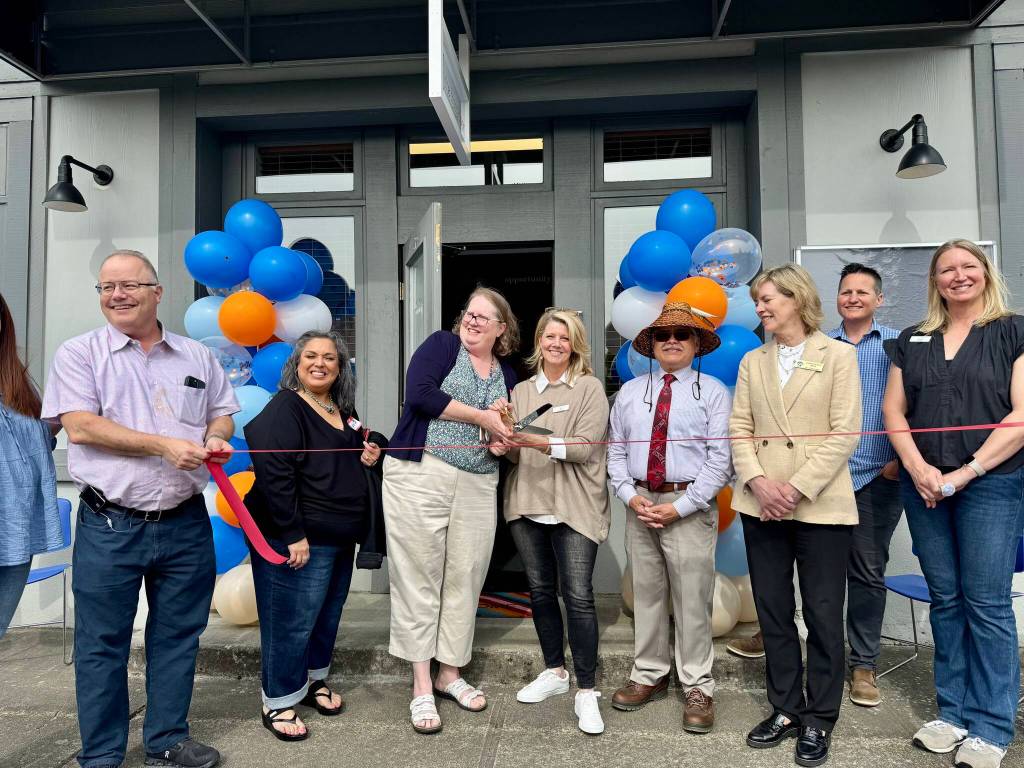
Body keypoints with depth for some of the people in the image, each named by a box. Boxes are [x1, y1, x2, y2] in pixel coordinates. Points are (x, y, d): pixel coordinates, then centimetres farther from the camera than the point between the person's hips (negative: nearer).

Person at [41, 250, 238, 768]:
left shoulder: (197, 356, 10)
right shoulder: (79, 354, 0)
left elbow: (222, 411, 17)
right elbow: (80, 426, -11)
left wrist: (216, 438, -7)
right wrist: (166, 445, -17)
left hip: (186, 524, 3)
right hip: (109, 526, -3)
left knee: (177, 638, 13)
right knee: (102, 644, 8)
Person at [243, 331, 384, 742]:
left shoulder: (343, 410, 11)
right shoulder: (284, 408, -14)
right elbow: (273, 473, -22)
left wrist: (367, 457, 4)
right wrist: (293, 534, -24)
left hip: (339, 537, 9)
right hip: (299, 537, -8)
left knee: (328, 613, 19)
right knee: (293, 619, 1)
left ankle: (314, 680, 38)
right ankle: (279, 702, 19)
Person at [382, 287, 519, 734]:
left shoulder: (507, 375, 15)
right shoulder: (442, 344, 1)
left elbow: (507, 435, 21)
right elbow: (419, 394, -16)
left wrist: (504, 433, -4)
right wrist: (481, 416, -11)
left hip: (478, 485, 5)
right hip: (420, 474, -4)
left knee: (465, 579, 8)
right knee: (419, 578, 1)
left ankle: (450, 673, 26)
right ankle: (422, 687, 12)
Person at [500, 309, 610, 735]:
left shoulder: (590, 388, -1)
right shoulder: (521, 390, 13)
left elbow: (587, 446, -12)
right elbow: (514, 453, 12)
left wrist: (541, 442, -22)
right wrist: (508, 445, -11)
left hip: (573, 506, -5)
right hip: (527, 504, 5)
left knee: (578, 595, -7)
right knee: (540, 591, 13)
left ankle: (586, 691, 6)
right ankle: (554, 671, 31)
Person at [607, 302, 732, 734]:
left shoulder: (713, 392, 0)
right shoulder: (629, 393, 11)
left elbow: (719, 459, -7)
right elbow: (615, 451, 10)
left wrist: (680, 506, -13)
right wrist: (631, 496, -5)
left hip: (689, 506, -3)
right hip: (640, 502, 4)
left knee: (692, 600, 3)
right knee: (646, 595, 13)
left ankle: (697, 688, 18)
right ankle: (649, 676, 28)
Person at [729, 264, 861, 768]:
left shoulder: (838, 355, 0)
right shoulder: (752, 362, 11)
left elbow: (845, 433, -8)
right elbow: (740, 429, 5)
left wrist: (798, 486, -16)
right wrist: (758, 482, -11)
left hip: (820, 505, -4)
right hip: (761, 505, 4)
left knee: (823, 614, 5)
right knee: (772, 611, 11)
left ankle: (819, 719, 23)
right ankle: (785, 709, 27)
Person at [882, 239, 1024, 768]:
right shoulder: (913, 340, 12)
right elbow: (894, 411, 8)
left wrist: (965, 473, -14)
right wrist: (917, 469, -6)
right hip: (924, 486, 4)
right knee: (945, 600, 10)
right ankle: (952, 713, 22)